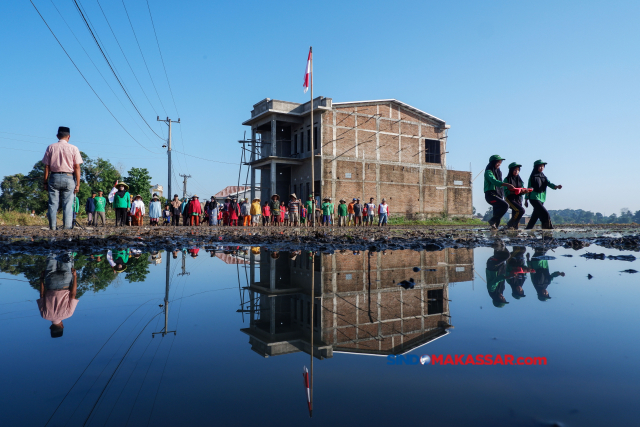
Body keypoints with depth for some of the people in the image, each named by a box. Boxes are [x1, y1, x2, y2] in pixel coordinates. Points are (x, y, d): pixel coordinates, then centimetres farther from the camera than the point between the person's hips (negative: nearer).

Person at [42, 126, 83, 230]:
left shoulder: (50, 147, 7)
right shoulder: (73, 148, 1)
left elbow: (46, 166, 4)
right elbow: (77, 167, -4)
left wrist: (45, 182, 8)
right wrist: (78, 184, -2)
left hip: (54, 177, 2)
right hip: (68, 178, -2)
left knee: (53, 204, 5)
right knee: (68, 205, 0)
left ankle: (53, 227, 4)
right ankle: (67, 227, -3)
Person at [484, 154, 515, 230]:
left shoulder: (498, 171, 21)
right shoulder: (488, 172, -7)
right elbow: (494, 181, -25)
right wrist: (507, 185, -36)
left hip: (498, 194, 8)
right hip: (490, 194, -8)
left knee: (497, 213, 2)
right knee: (505, 205, -24)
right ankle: (492, 221, -16)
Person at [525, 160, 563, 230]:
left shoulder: (544, 177, 13)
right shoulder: (533, 176, -3)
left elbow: (549, 183, -1)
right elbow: (529, 188, -2)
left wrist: (556, 186, -22)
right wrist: (526, 199, -2)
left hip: (542, 199, 7)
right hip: (534, 198, -7)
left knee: (535, 216, 11)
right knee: (545, 215, -15)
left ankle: (527, 230, 19)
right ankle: (548, 229, -12)